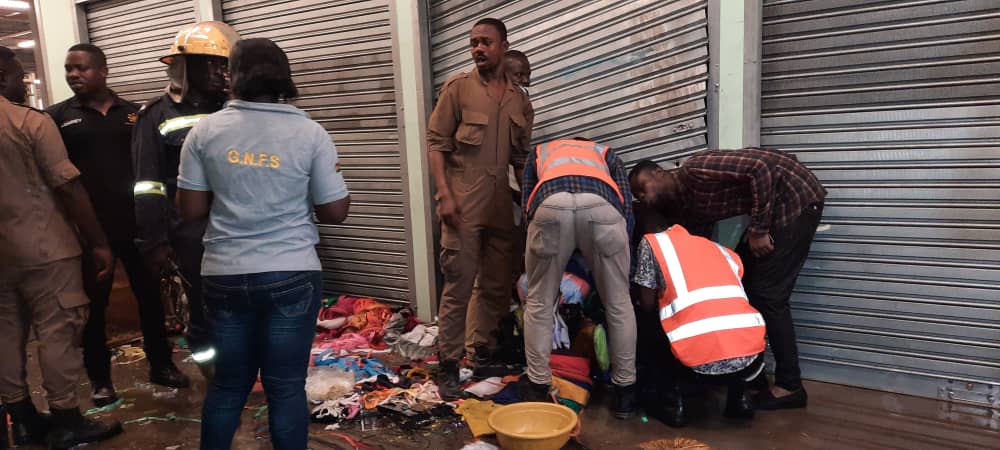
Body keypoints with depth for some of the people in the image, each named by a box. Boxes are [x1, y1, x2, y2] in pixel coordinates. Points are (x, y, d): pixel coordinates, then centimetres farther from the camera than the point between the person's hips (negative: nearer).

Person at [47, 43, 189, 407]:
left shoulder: (133, 114, 7)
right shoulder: (57, 117, 2)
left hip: (136, 224, 2)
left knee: (150, 295, 9)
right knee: (93, 303, 8)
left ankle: (161, 364, 23)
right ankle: (99, 378, 21)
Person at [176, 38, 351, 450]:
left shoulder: (205, 131, 0)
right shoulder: (309, 133, -5)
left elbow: (190, 210, 2)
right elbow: (335, 212, -4)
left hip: (224, 275, 3)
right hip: (291, 274, -2)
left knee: (228, 382, 18)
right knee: (286, 386, 8)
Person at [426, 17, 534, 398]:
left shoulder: (519, 99, 13)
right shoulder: (458, 87, 0)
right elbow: (436, 142, -4)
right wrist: (444, 193, -14)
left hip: (501, 205, 5)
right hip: (463, 203, -5)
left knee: (498, 284, 11)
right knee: (458, 285, -4)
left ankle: (484, 350, 27)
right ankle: (449, 365, 6)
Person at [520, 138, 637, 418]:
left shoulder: (540, 153, 42)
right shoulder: (606, 154, 40)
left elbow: (527, 204, 29)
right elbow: (626, 207, 25)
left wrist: (549, 256, 38)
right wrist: (608, 260, 34)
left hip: (551, 204, 0)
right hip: (601, 204, 0)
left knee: (539, 302, 19)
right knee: (618, 302, 18)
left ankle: (538, 391, 25)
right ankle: (625, 392, 27)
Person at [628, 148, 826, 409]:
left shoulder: (695, 171, -21)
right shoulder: (679, 206, 5)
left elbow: (761, 168, -27)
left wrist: (758, 230, -23)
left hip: (797, 198, -9)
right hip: (771, 207, 9)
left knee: (766, 294, -10)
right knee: (743, 284, 10)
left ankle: (790, 386, -1)